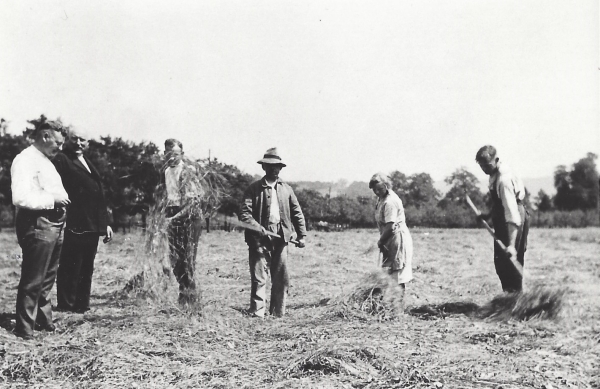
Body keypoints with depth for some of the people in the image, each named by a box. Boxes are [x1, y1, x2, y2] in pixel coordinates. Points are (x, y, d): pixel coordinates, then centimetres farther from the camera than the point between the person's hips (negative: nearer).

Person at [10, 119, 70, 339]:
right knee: (32, 281, -3)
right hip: (37, 225, -10)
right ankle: (24, 329, 6)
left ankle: (44, 321, 30)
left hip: (54, 225, 10)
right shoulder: (25, 160, -12)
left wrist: (62, 199, 9)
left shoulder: (46, 161, 18)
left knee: (46, 279, 18)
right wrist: (53, 199, -20)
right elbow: (20, 198, -24)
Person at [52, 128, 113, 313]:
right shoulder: (61, 160, -3)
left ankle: (82, 304, 21)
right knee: (71, 268, -3)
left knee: (87, 268, 13)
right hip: (74, 225, -8)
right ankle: (66, 305, 6)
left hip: (92, 226, 8)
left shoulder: (87, 163, 22)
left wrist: (105, 222, 18)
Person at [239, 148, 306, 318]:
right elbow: (244, 213, -5)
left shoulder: (286, 189, 13)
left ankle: (278, 312, 18)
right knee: (259, 277, -5)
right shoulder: (254, 188, 2)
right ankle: (257, 312, 0)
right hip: (259, 238, -4)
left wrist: (301, 235, 6)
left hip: (281, 238, 4)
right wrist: (259, 228, -18)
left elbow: (297, 213, 15)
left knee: (282, 278, 7)